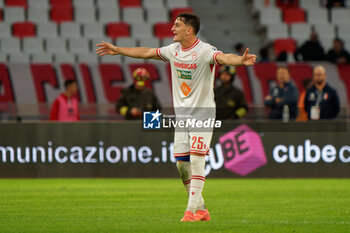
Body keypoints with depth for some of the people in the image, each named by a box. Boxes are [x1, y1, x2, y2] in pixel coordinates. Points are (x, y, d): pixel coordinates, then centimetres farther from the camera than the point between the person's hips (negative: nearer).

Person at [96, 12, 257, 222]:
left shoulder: (205, 51, -16)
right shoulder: (173, 50, 6)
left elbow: (223, 57, -36)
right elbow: (147, 53, 21)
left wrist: (240, 61, -58)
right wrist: (118, 50, 29)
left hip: (203, 112, -7)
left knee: (196, 159, -16)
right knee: (181, 163, 4)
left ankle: (192, 209, -16)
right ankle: (201, 209, 14)